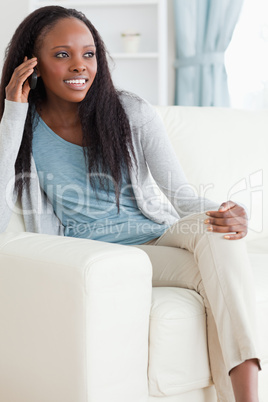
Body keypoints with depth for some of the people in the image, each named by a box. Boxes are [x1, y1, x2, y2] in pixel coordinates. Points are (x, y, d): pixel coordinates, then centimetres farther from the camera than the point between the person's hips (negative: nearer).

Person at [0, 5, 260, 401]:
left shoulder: (132, 112, 1)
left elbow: (181, 192, -1)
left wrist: (226, 215, -26)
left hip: (161, 233, 3)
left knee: (215, 232, -33)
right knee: (214, 272, -30)